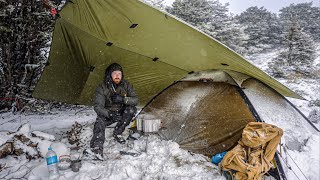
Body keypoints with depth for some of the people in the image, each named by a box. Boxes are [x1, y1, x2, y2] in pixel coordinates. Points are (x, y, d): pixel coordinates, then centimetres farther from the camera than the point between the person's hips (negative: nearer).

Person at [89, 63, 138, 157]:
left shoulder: (126, 85, -8)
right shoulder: (102, 88, -15)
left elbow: (135, 100, -12)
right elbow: (98, 107, -20)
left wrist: (123, 99, -32)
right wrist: (109, 114, -39)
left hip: (122, 113, 2)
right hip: (107, 113, -2)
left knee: (131, 109, -26)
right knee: (100, 122, -31)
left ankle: (117, 133, -13)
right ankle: (96, 149, -38)